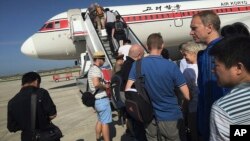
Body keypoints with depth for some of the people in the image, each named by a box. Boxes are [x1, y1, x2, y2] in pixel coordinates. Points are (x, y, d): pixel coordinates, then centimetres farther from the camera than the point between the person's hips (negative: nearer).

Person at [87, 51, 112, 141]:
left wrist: (104, 84, 12)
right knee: (105, 122, -1)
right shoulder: (96, 69, -17)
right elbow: (96, 84, -32)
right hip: (102, 99, -10)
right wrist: (105, 86, -15)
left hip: (97, 99, 10)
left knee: (100, 120, 22)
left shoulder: (91, 69, 15)